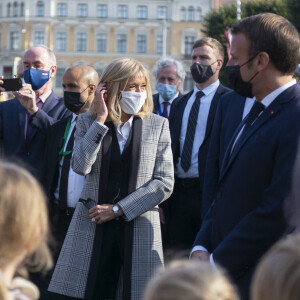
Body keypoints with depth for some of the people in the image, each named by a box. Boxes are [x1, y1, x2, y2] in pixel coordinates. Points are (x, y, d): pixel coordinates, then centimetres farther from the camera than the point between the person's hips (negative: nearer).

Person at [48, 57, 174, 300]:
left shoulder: (158, 125, 6)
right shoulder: (87, 123, 8)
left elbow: (165, 183, 0)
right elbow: (81, 166, -10)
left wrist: (118, 210, -6)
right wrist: (101, 120, -9)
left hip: (139, 225, 0)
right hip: (92, 225, 0)